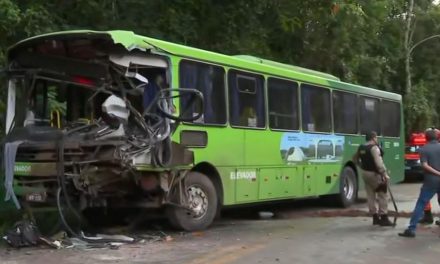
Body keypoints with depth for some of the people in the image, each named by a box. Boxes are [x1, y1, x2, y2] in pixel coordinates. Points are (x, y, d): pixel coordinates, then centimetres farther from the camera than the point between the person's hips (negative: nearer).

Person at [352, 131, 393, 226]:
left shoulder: (361, 148, 9)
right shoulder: (374, 148, -16)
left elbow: (355, 158, 23)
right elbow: (379, 163, -25)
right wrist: (385, 174, -23)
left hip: (365, 173, 8)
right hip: (374, 174, -8)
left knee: (370, 196, 12)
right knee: (382, 196, 0)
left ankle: (375, 217, 17)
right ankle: (384, 218, 0)